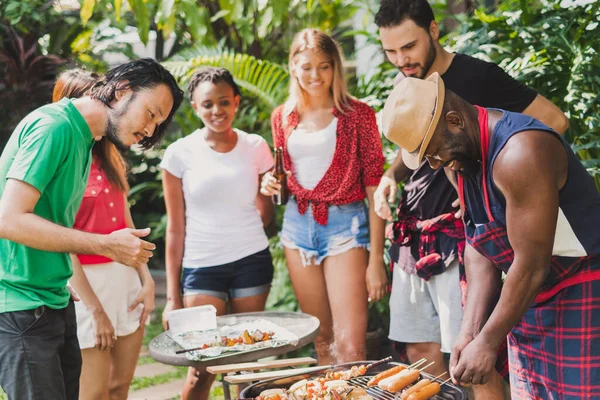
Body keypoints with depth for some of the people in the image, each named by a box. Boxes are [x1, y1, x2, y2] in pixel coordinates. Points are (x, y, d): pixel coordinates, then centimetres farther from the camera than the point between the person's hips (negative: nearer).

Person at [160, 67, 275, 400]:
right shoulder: (180, 154, -3)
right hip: (202, 269, -1)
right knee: (202, 367, -3)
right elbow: (175, 228, 1)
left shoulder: (255, 147, 1)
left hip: (251, 263, 1)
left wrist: (268, 196, -9)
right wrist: (172, 297, 1)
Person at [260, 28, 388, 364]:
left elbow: (374, 185, -6)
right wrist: (271, 184, -2)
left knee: (350, 346, -12)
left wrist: (377, 258, -11)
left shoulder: (357, 114, -4)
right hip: (298, 223, 4)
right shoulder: (283, 117, 9)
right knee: (322, 340, 10)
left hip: (344, 224, -4)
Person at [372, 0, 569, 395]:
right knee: (421, 352, 10)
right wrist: (391, 175, 3)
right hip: (412, 234, 7)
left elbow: (554, 121, -11)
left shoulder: (476, 76, -11)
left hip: (458, 234, -7)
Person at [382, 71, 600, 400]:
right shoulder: (463, 154, 1)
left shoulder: (519, 154, -27)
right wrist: (469, 332, -4)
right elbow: (479, 249, 3)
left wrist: (487, 342, -16)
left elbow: (532, 265, -24)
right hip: (529, 300, 8)